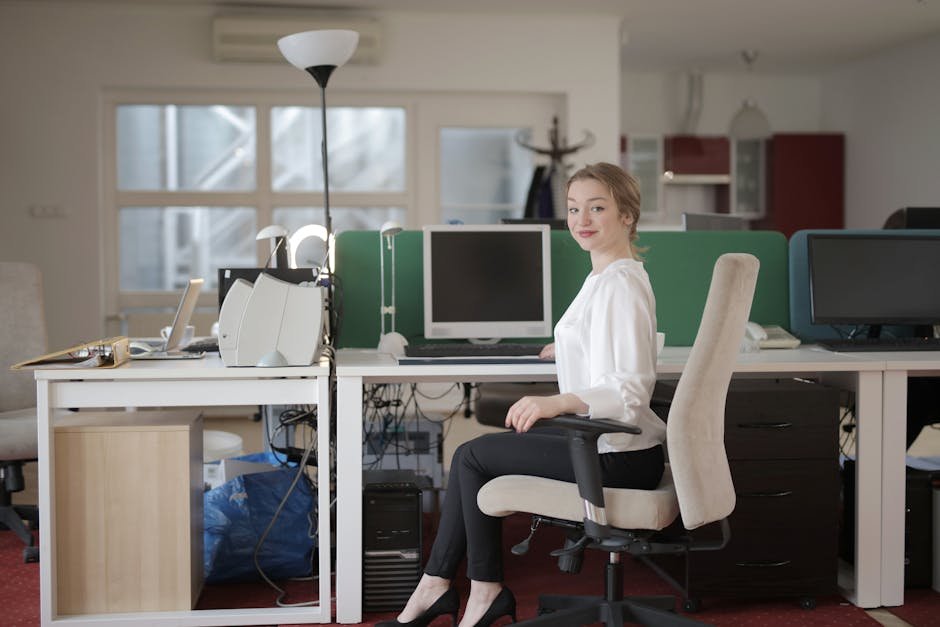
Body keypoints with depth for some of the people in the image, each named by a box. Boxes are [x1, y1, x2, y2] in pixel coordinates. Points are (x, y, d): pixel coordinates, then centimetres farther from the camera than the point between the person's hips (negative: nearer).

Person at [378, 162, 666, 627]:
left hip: (619, 457, -10)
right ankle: (436, 586, 15)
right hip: (604, 443, 10)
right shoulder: (606, 276, 11)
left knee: (472, 456, -1)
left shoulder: (620, 286, -21)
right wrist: (568, 348, 44)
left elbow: (629, 393, -28)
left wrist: (557, 402, -43)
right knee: (474, 452, 11)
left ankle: (485, 588, 14)